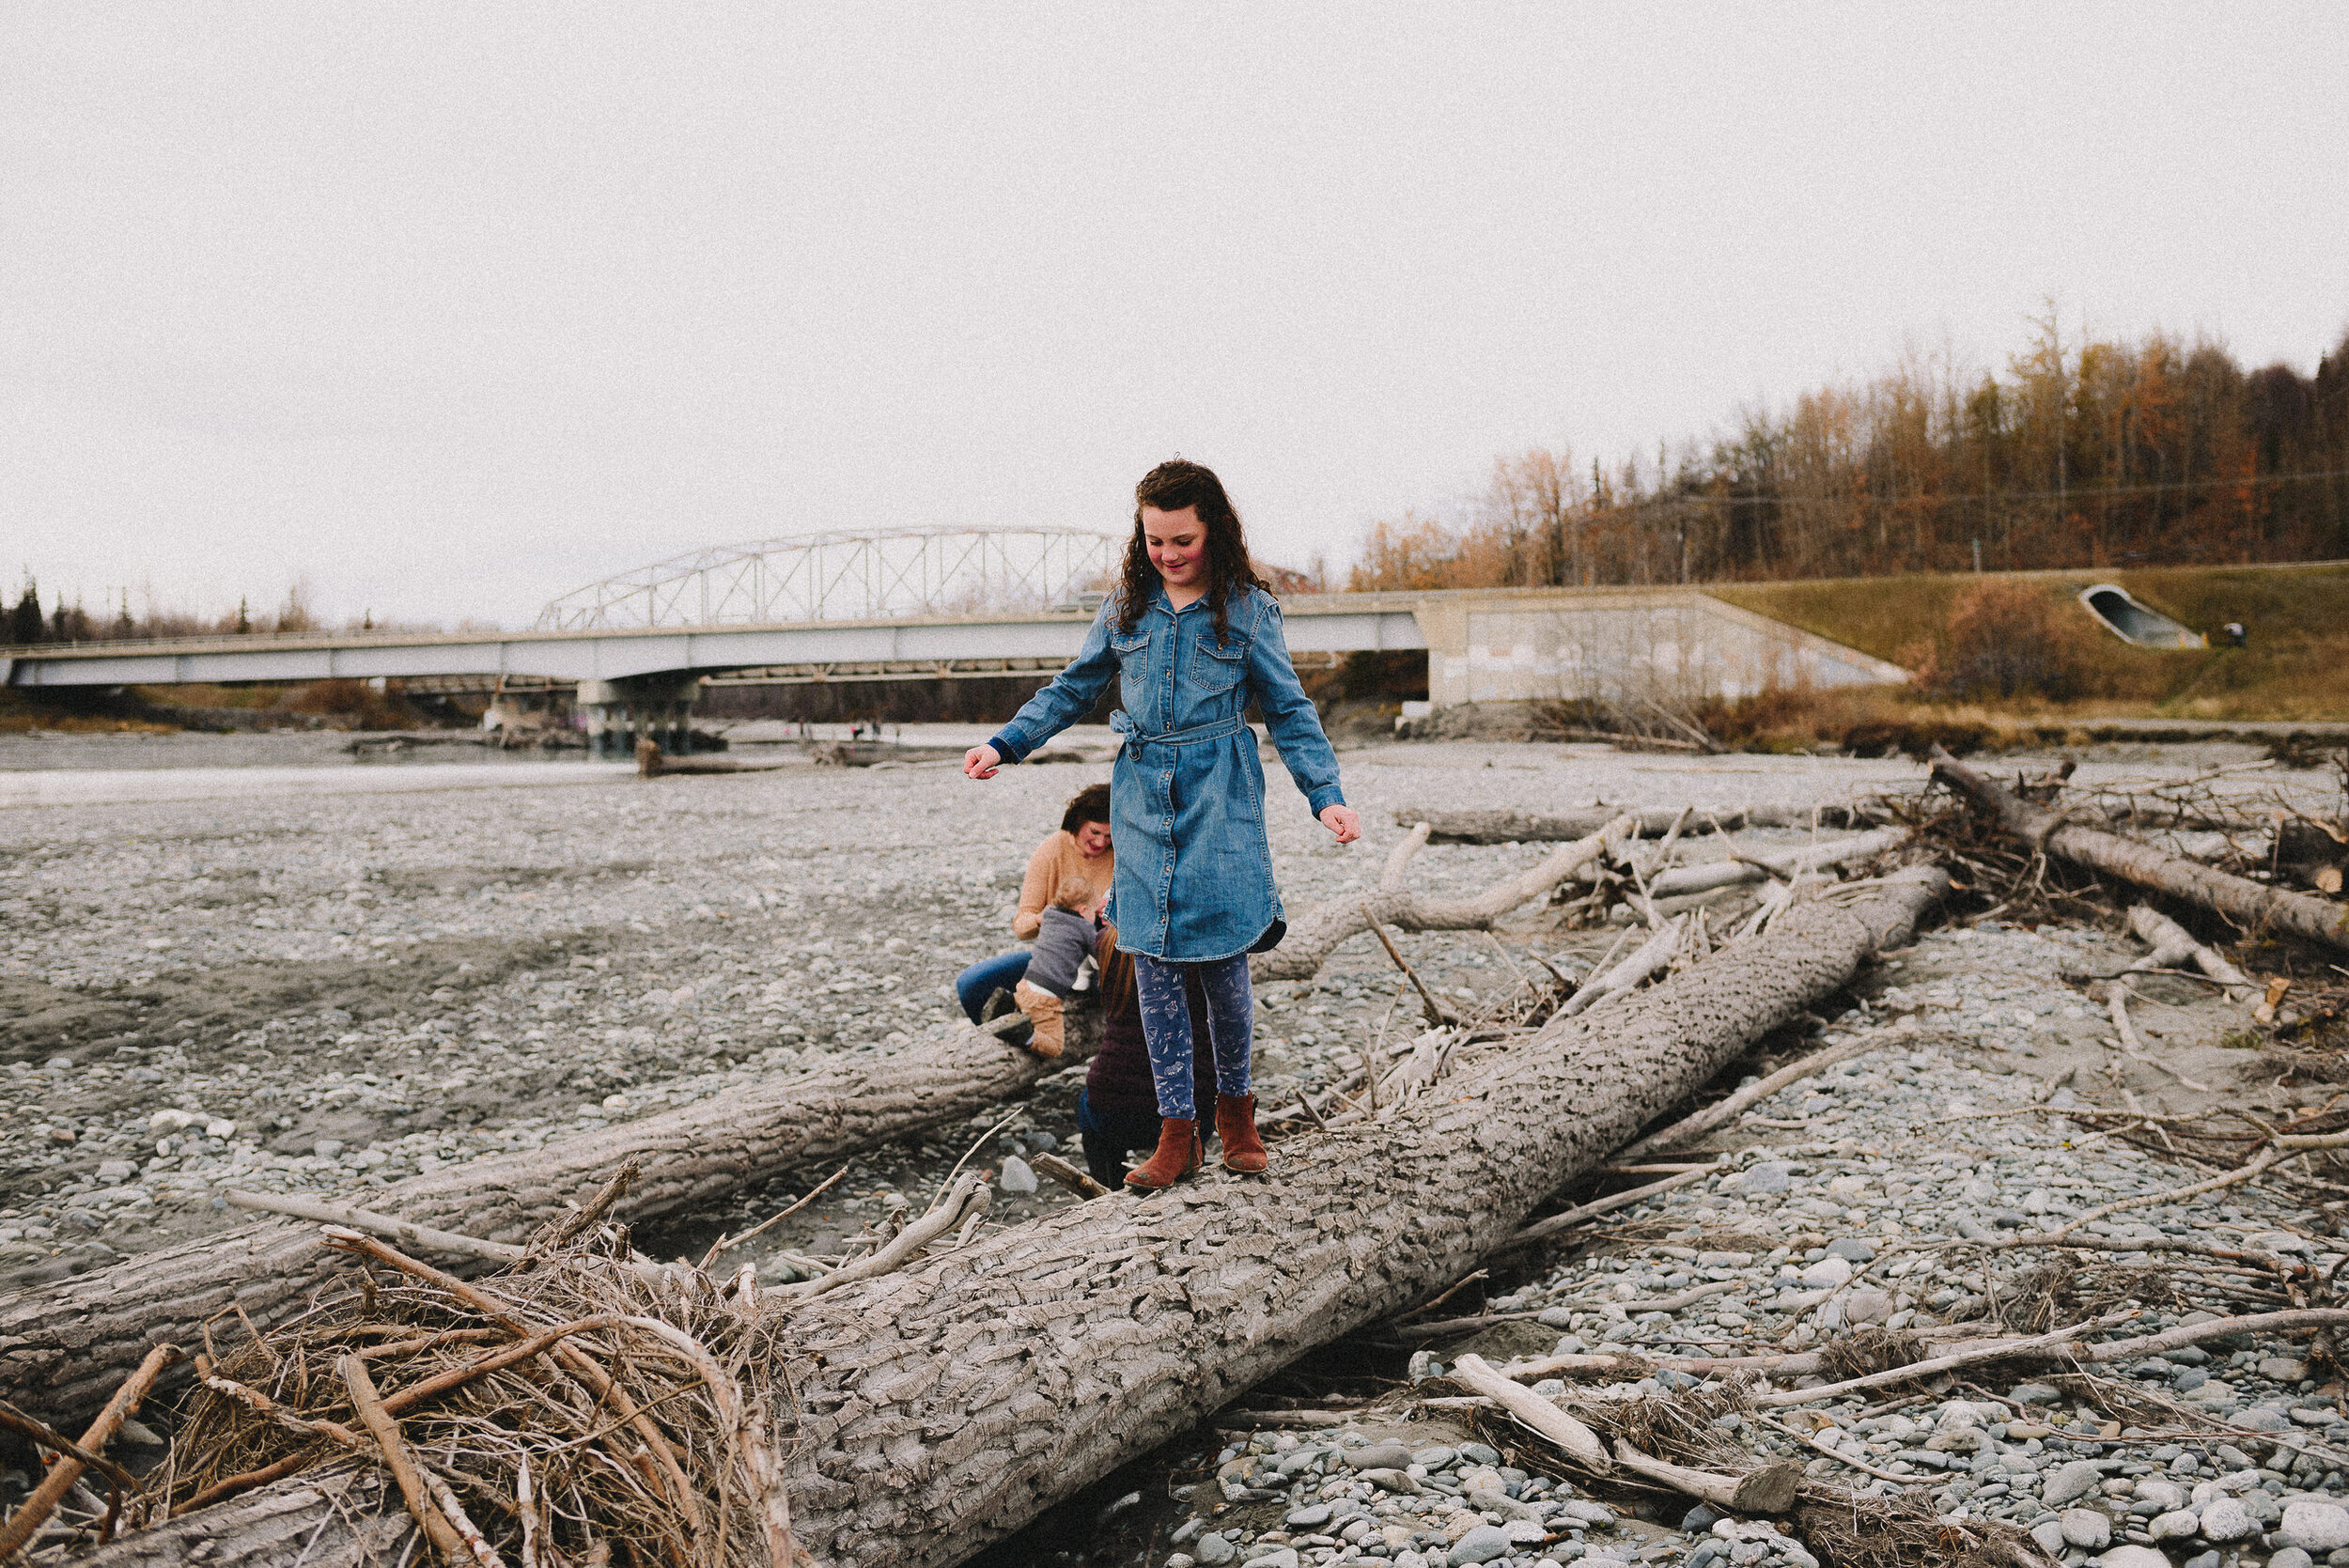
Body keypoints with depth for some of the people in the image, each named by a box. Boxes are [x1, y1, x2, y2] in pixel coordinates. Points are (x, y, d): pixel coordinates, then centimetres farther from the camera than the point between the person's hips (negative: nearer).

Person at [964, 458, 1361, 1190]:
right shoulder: (1126, 604, 7)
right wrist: (1005, 744, 8)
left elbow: (1289, 710, 2)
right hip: (1144, 803, 3)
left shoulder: (1248, 608, 0)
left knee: (1222, 960, -1)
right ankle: (1178, 1132, 12)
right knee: (1155, 971, 1)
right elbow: (1074, 688, 17)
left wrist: (1326, 793, -9)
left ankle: (1234, 1104, 25)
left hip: (1219, 805, -3)